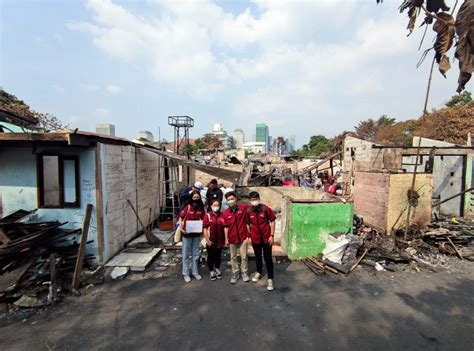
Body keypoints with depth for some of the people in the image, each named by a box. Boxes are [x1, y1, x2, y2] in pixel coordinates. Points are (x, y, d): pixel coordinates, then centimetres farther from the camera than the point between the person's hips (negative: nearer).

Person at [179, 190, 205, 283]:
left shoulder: (201, 208, -1)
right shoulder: (187, 207, -10)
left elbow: (203, 220, 7)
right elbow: (181, 218, -8)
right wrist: (181, 228, -21)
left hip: (196, 234, 3)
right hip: (187, 234, -3)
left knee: (196, 254, 14)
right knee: (186, 254, 9)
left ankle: (195, 272, 28)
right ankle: (186, 273, 22)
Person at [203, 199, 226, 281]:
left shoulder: (222, 216, -3)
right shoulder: (207, 215, -9)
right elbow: (205, 229, -10)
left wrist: (226, 239, -2)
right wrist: (207, 240, -13)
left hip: (220, 241, 2)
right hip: (211, 241, -2)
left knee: (218, 256, 17)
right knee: (211, 256, 11)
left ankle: (217, 269, 36)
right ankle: (211, 271, 28)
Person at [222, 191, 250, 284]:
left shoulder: (243, 208, -6)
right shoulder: (225, 213, -4)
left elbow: (247, 222, 1)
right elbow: (226, 227, 0)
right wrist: (226, 239, 0)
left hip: (243, 237, -1)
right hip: (232, 238, 1)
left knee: (244, 256, 8)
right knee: (233, 257, 13)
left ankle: (244, 272, 26)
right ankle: (235, 273, 28)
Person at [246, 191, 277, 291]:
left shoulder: (266, 209, -15)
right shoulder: (248, 211, -7)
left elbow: (272, 221, -7)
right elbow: (248, 224, 6)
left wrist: (272, 235, -8)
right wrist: (248, 236, 6)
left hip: (266, 238, -3)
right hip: (255, 238, 3)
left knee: (268, 258, 4)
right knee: (257, 256, 21)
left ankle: (270, 279, 16)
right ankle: (259, 272, 44)